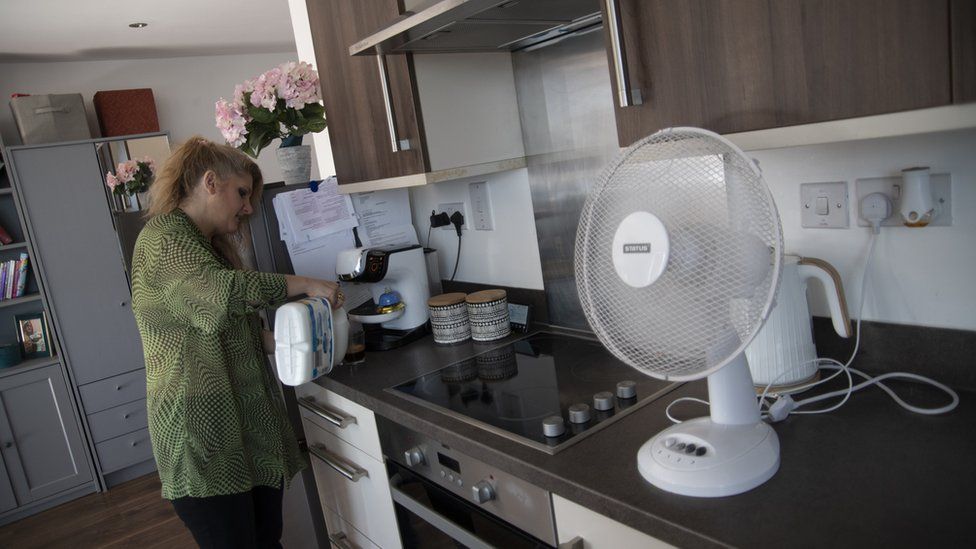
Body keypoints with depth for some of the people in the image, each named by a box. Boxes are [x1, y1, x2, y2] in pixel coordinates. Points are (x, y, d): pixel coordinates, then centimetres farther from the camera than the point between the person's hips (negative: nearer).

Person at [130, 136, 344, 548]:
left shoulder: (209, 244, 21)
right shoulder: (164, 239, -11)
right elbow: (227, 290, -28)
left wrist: (276, 341, 7)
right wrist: (304, 284, -18)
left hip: (249, 421, 9)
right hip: (203, 436, -9)